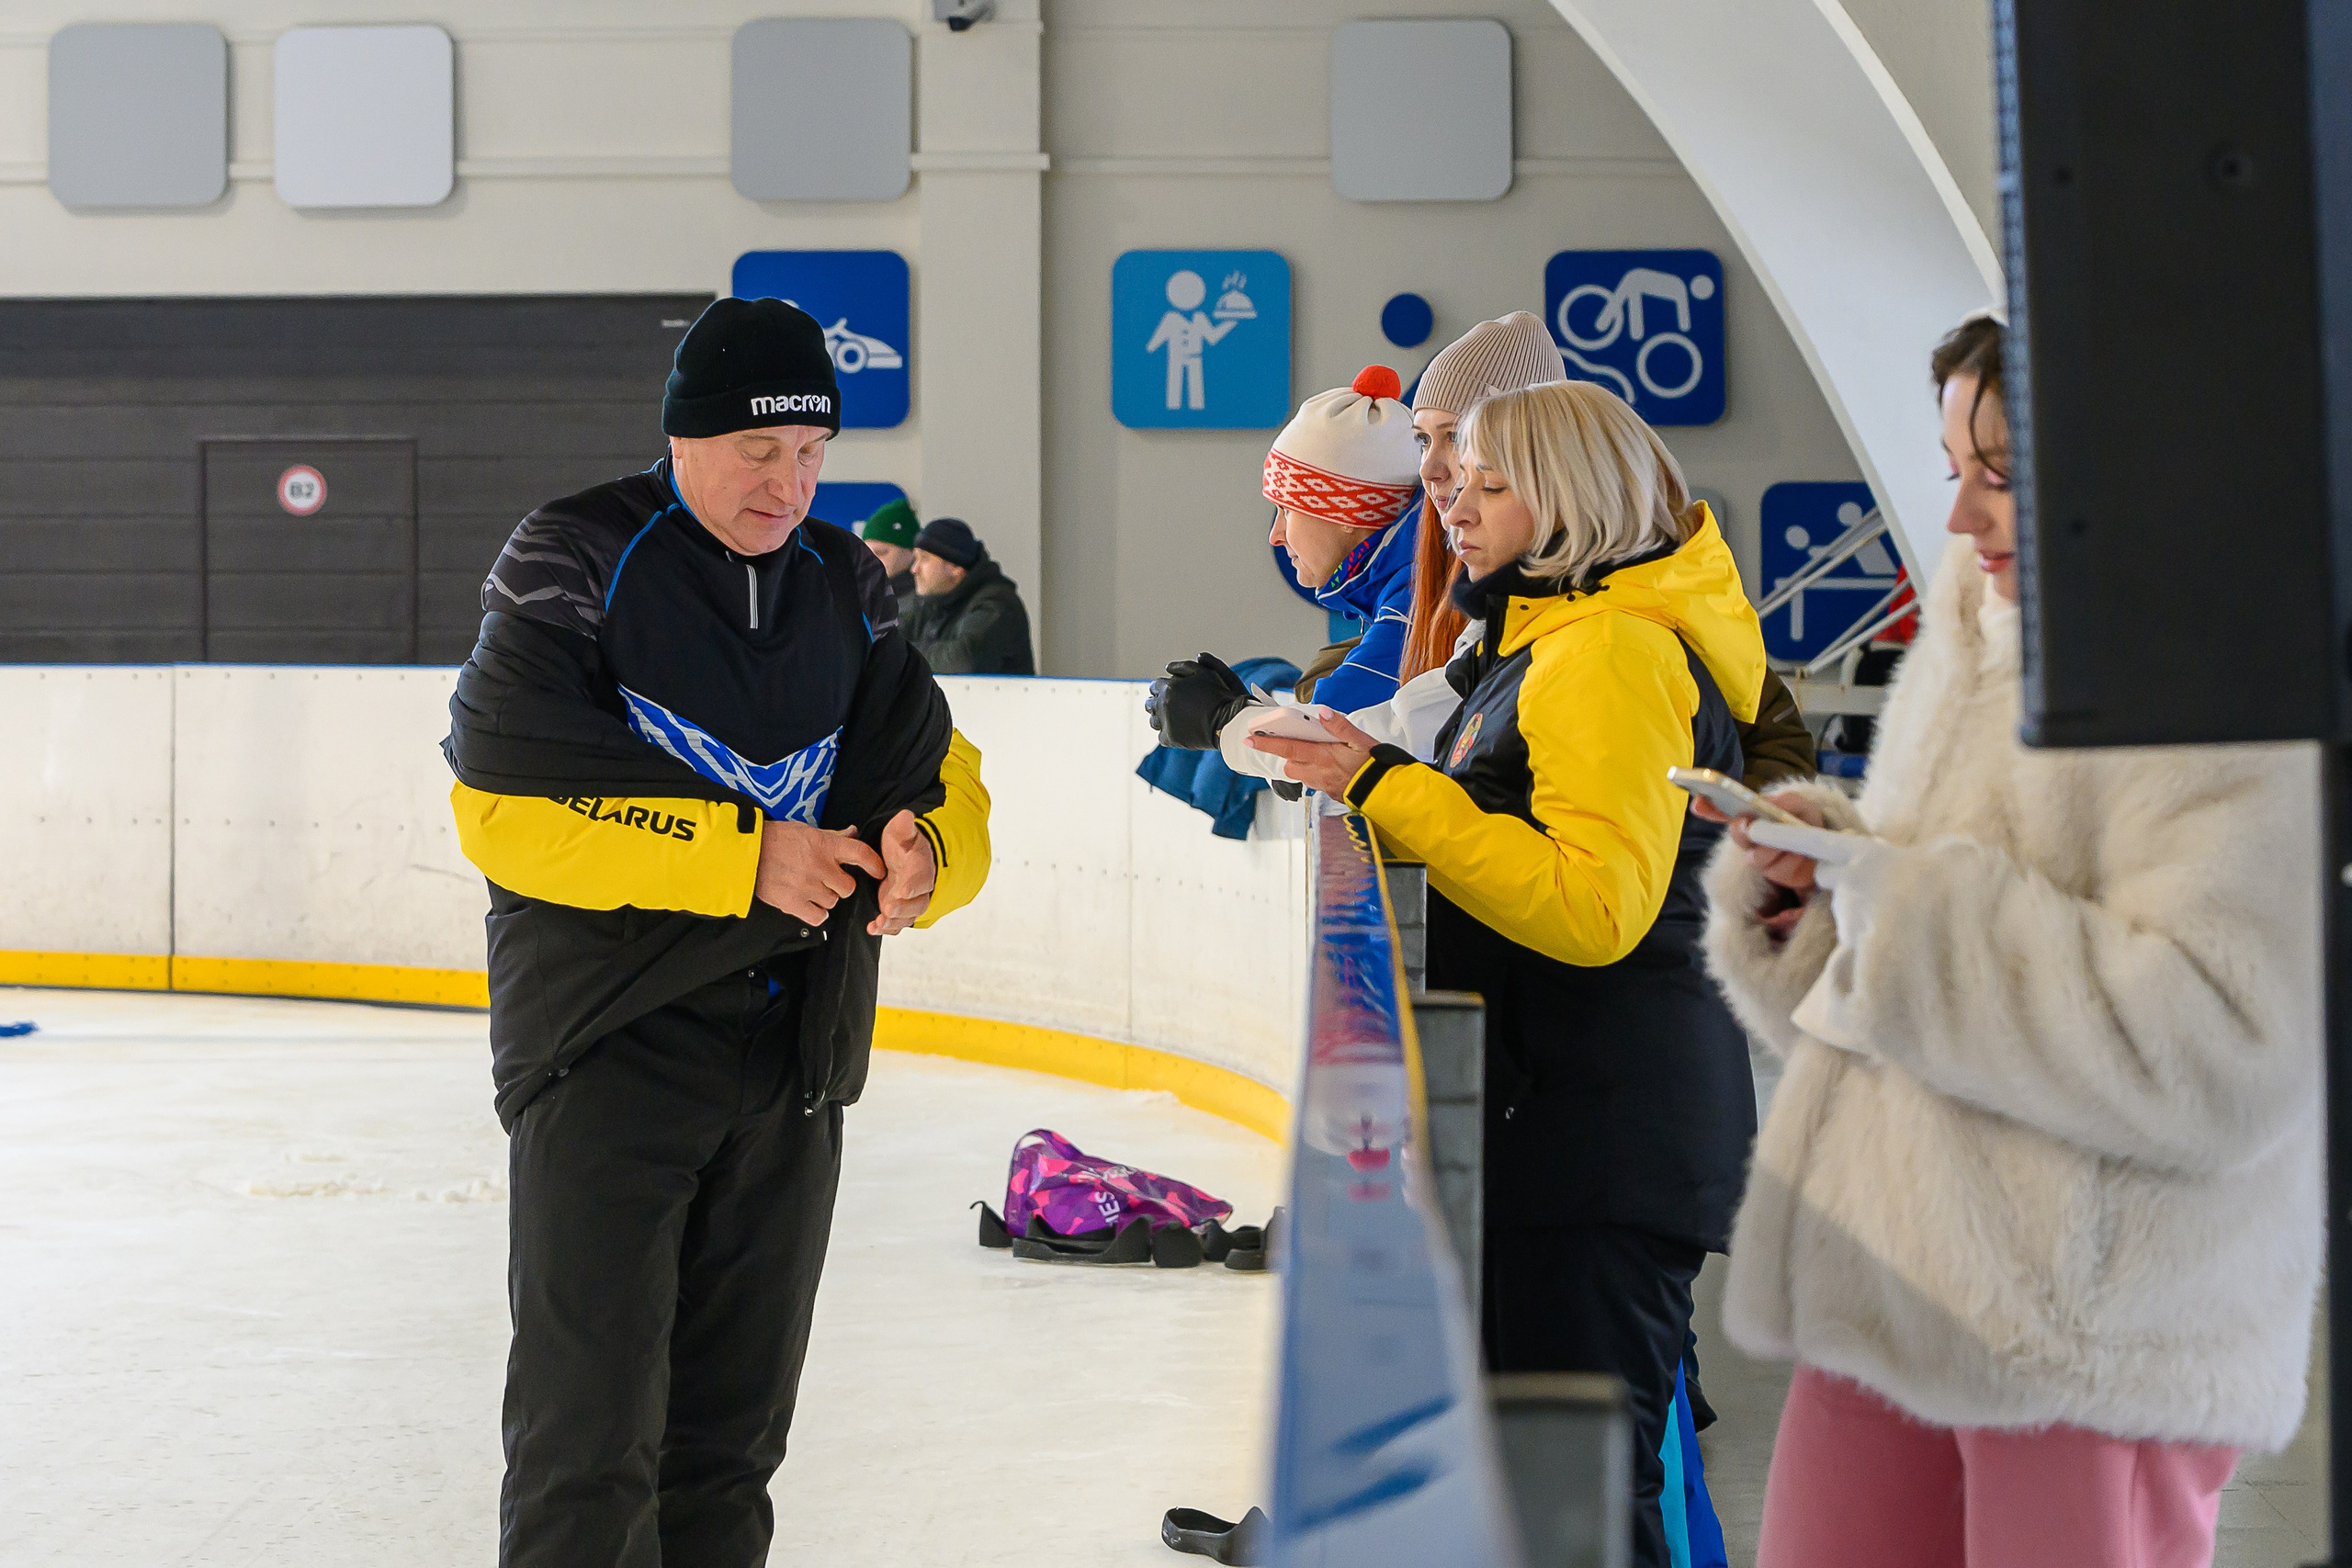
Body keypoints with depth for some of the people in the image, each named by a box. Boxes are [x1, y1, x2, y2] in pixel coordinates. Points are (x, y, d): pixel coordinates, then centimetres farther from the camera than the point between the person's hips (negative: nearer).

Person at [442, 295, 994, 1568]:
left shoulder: (847, 584, 10)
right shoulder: (578, 558, -7)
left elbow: (938, 779, 10)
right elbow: (505, 804, -15)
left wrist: (925, 855, -14)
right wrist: (742, 855, -19)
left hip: (793, 1053, 6)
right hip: (607, 1037, -5)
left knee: (730, 1428, 14)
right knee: (592, 1428, -8)